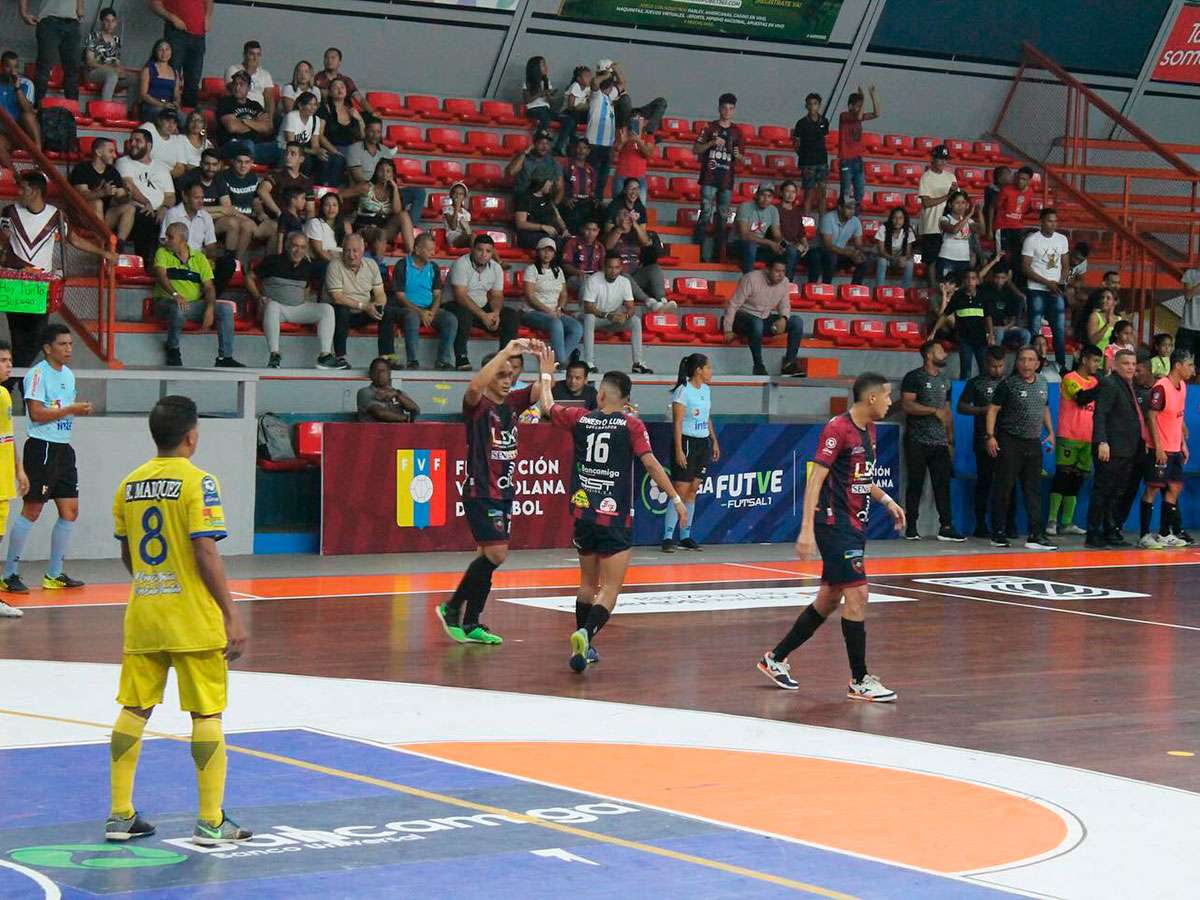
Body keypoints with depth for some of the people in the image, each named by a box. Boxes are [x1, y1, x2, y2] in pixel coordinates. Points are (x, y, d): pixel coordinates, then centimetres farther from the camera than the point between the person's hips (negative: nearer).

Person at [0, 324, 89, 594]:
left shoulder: (68, 374, 15)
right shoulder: (38, 374, -11)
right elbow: (37, 412, -20)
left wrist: (80, 410, 5)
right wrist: (71, 409, -18)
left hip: (63, 448, 8)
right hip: (41, 447, -8)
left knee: (70, 511, 7)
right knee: (31, 511, -6)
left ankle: (54, 574, 16)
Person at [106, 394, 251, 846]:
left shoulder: (130, 484, 7)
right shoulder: (197, 481, -11)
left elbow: (127, 555, 14)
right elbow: (205, 552, -17)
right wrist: (231, 614, -14)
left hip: (142, 616, 6)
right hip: (194, 621, -6)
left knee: (134, 710, 11)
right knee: (207, 714, 2)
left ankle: (120, 816, 13)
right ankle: (210, 822, 4)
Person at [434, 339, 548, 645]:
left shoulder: (512, 403, 9)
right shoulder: (477, 405, -10)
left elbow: (542, 387, 5)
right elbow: (476, 386, -32)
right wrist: (506, 352, -35)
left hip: (504, 492, 8)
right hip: (480, 493, -8)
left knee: (490, 557, 8)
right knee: (496, 553, -15)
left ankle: (471, 624, 15)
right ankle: (451, 608, 0)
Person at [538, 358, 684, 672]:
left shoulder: (580, 418, 3)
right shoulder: (631, 424, -7)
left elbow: (547, 406, 20)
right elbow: (650, 463, -13)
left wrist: (547, 374, 35)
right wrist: (675, 499, -9)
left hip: (583, 513, 4)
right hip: (615, 517, -4)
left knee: (588, 584, 21)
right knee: (610, 589, -5)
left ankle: (583, 647, 25)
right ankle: (585, 634, -28)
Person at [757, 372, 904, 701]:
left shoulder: (869, 430, 12)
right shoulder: (838, 429, -16)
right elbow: (816, 478, -19)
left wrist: (886, 500, 14)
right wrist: (807, 529, -24)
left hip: (854, 525, 10)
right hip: (835, 523, -10)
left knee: (828, 600, 14)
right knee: (857, 594, -11)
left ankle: (775, 659, 26)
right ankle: (860, 681, -4)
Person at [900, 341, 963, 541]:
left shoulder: (945, 380, 17)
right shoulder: (914, 377, -4)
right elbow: (907, 404, -16)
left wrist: (951, 439, 16)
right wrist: (934, 410, -18)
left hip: (940, 442, 6)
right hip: (917, 441, -6)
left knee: (943, 483, 0)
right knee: (915, 483, -1)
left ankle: (945, 527, 0)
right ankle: (911, 527, 4)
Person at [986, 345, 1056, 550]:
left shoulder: (1043, 384, 12)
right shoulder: (1008, 384, -6)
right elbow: (993, 409, -7)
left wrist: (1050, 432, 17)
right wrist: (991, 436, -16)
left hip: (1033, 443, 6)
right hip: (1010, 442, -5)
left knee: (1034, 489, 2)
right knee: (1003, 488, -3)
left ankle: (1036, 535, 1)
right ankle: (998, 534, 4)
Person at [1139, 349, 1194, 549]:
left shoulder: (1182, 386, 11)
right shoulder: (1161, 387, -16)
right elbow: (1151, 417, -17)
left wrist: (1183, 443, 16)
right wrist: (1158, 447, -20)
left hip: (1175, 449, 9)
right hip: (1160, 449, -9)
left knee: (1175, 488, 10)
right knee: (1153, 489, -5)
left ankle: (1165, 534, 17)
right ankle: (1145, 536, -1)